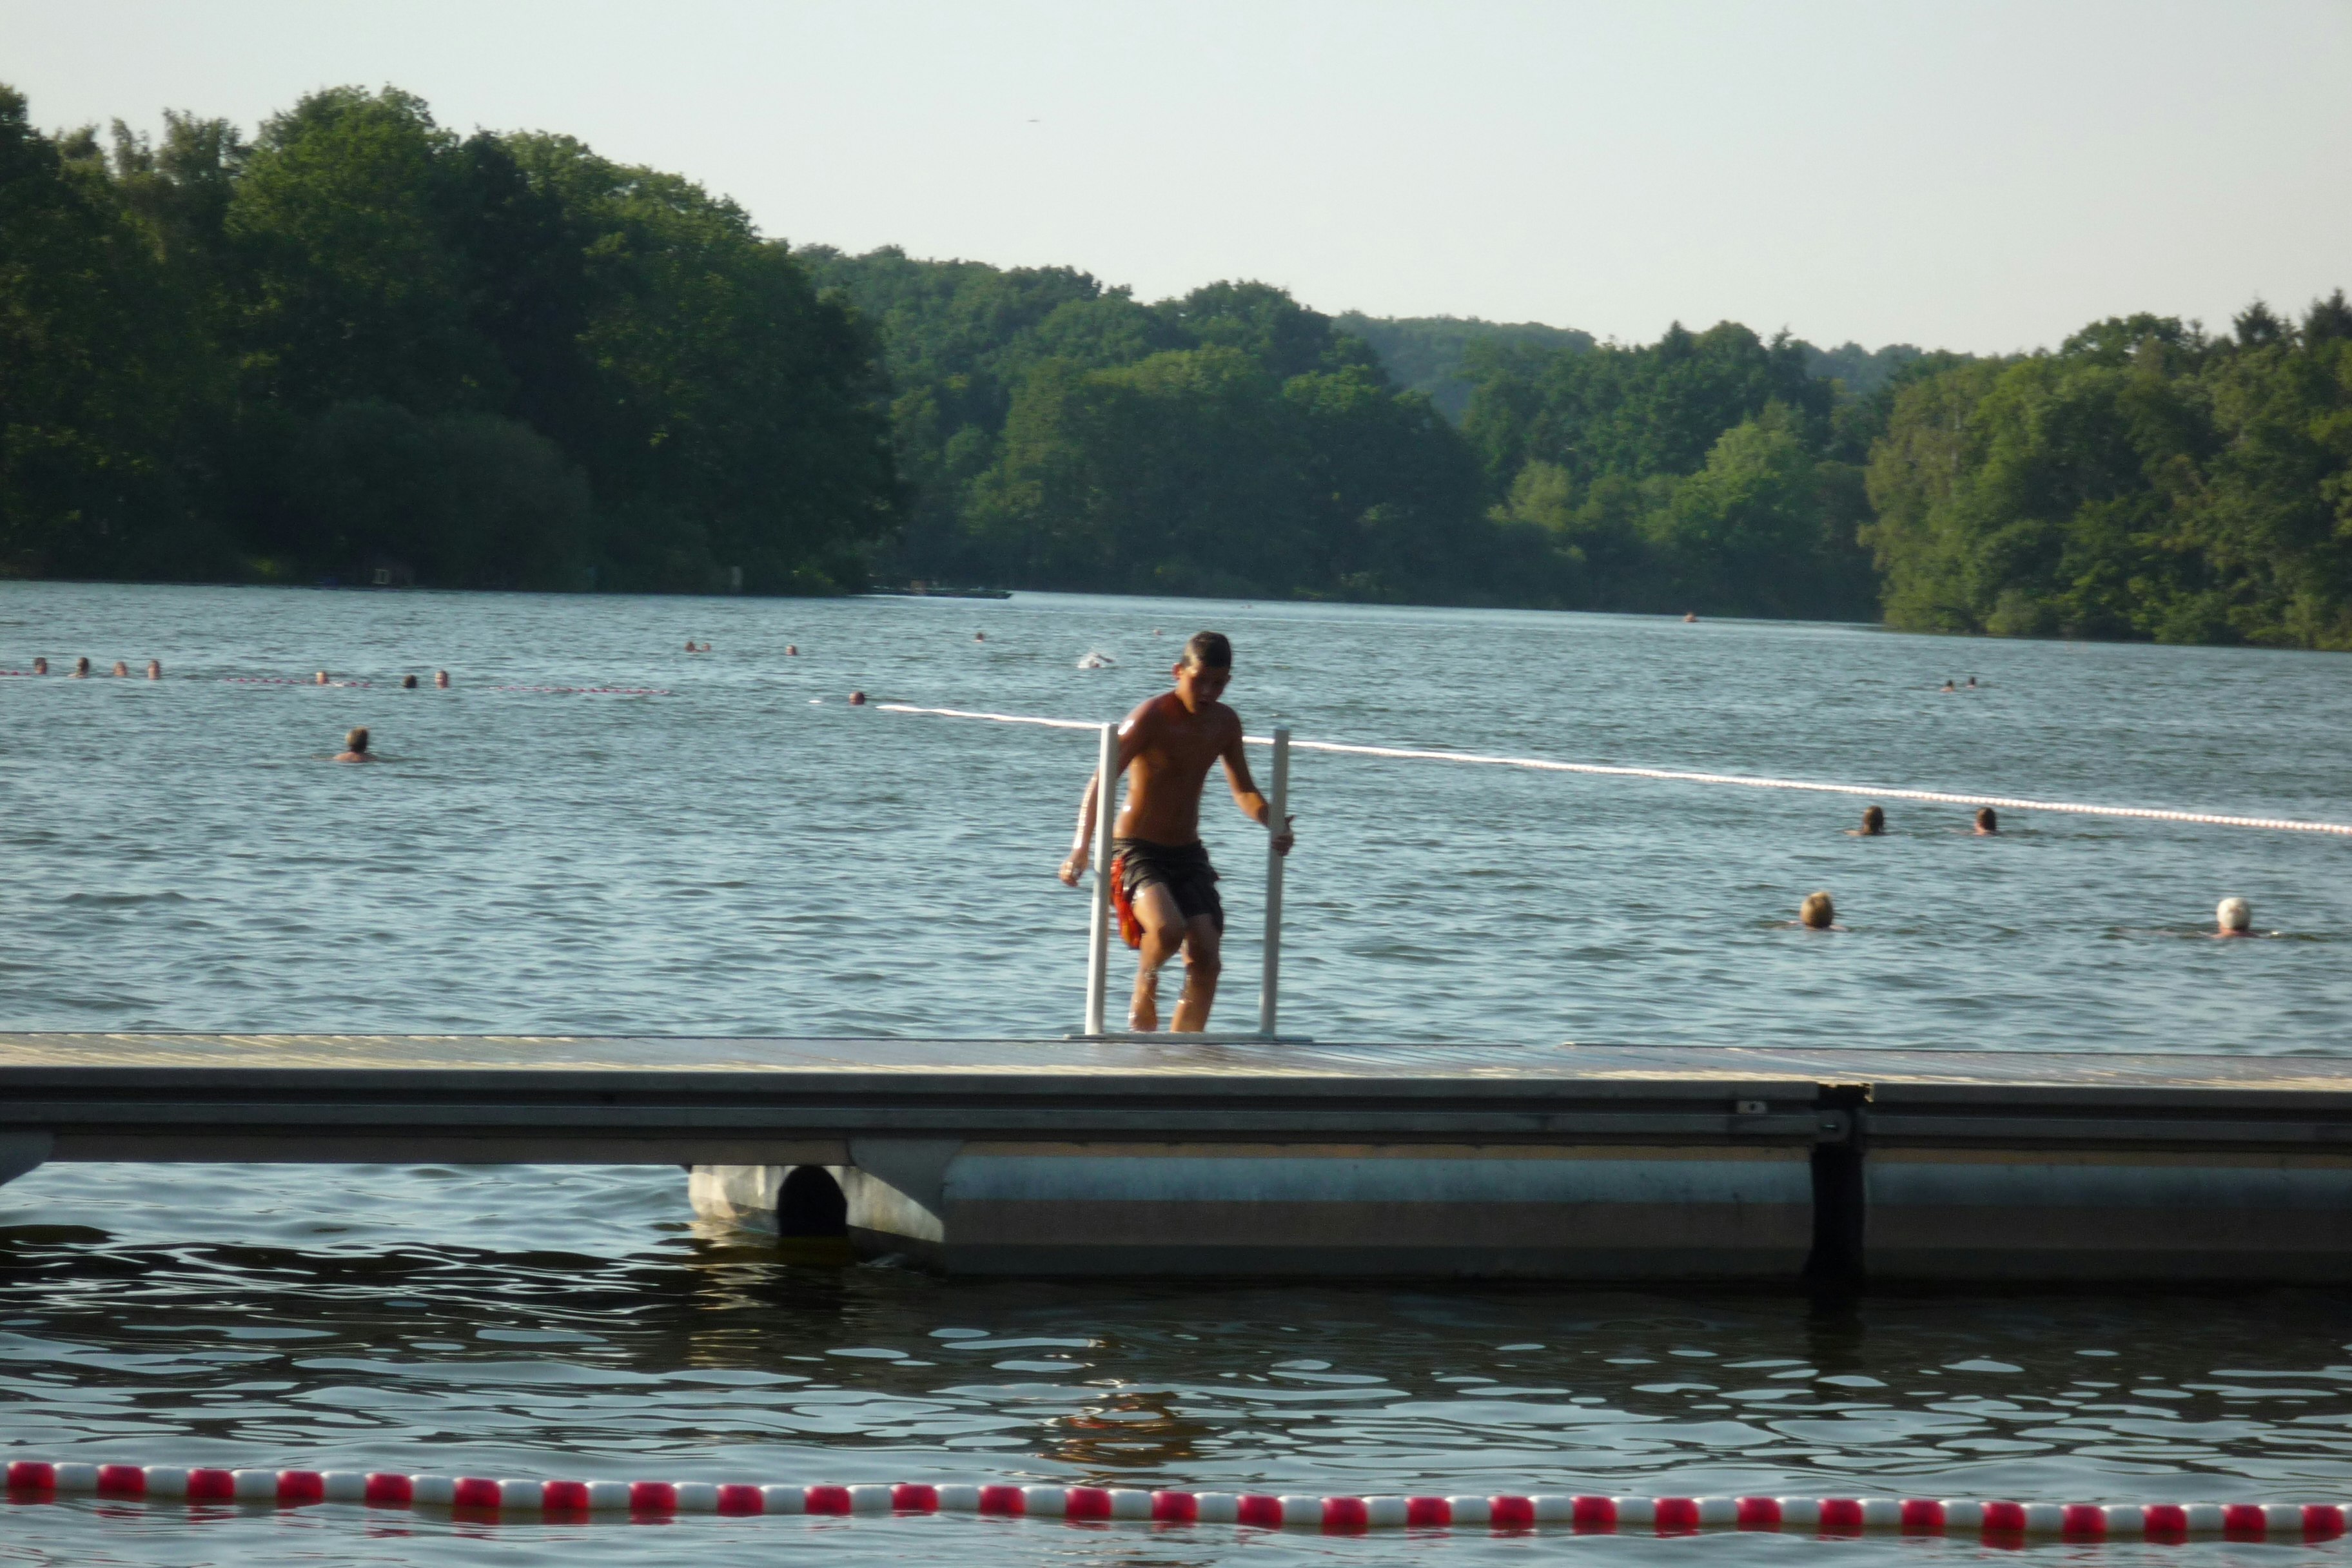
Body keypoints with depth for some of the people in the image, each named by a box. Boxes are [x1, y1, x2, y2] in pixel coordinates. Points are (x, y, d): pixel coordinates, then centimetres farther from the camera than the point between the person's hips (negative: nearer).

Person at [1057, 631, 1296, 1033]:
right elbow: (1101, 783, -22)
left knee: (1206, 960, -5)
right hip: (1137, 850, -6)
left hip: (1188, 853, 6)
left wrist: (1272, 824, -6)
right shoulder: (1152, 718, -16)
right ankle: (1145, 987, 0)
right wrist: (1082, 848, -35)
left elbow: (1244, 792, 17)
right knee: (1168, 928, -32)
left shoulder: (1224, 723, 4)